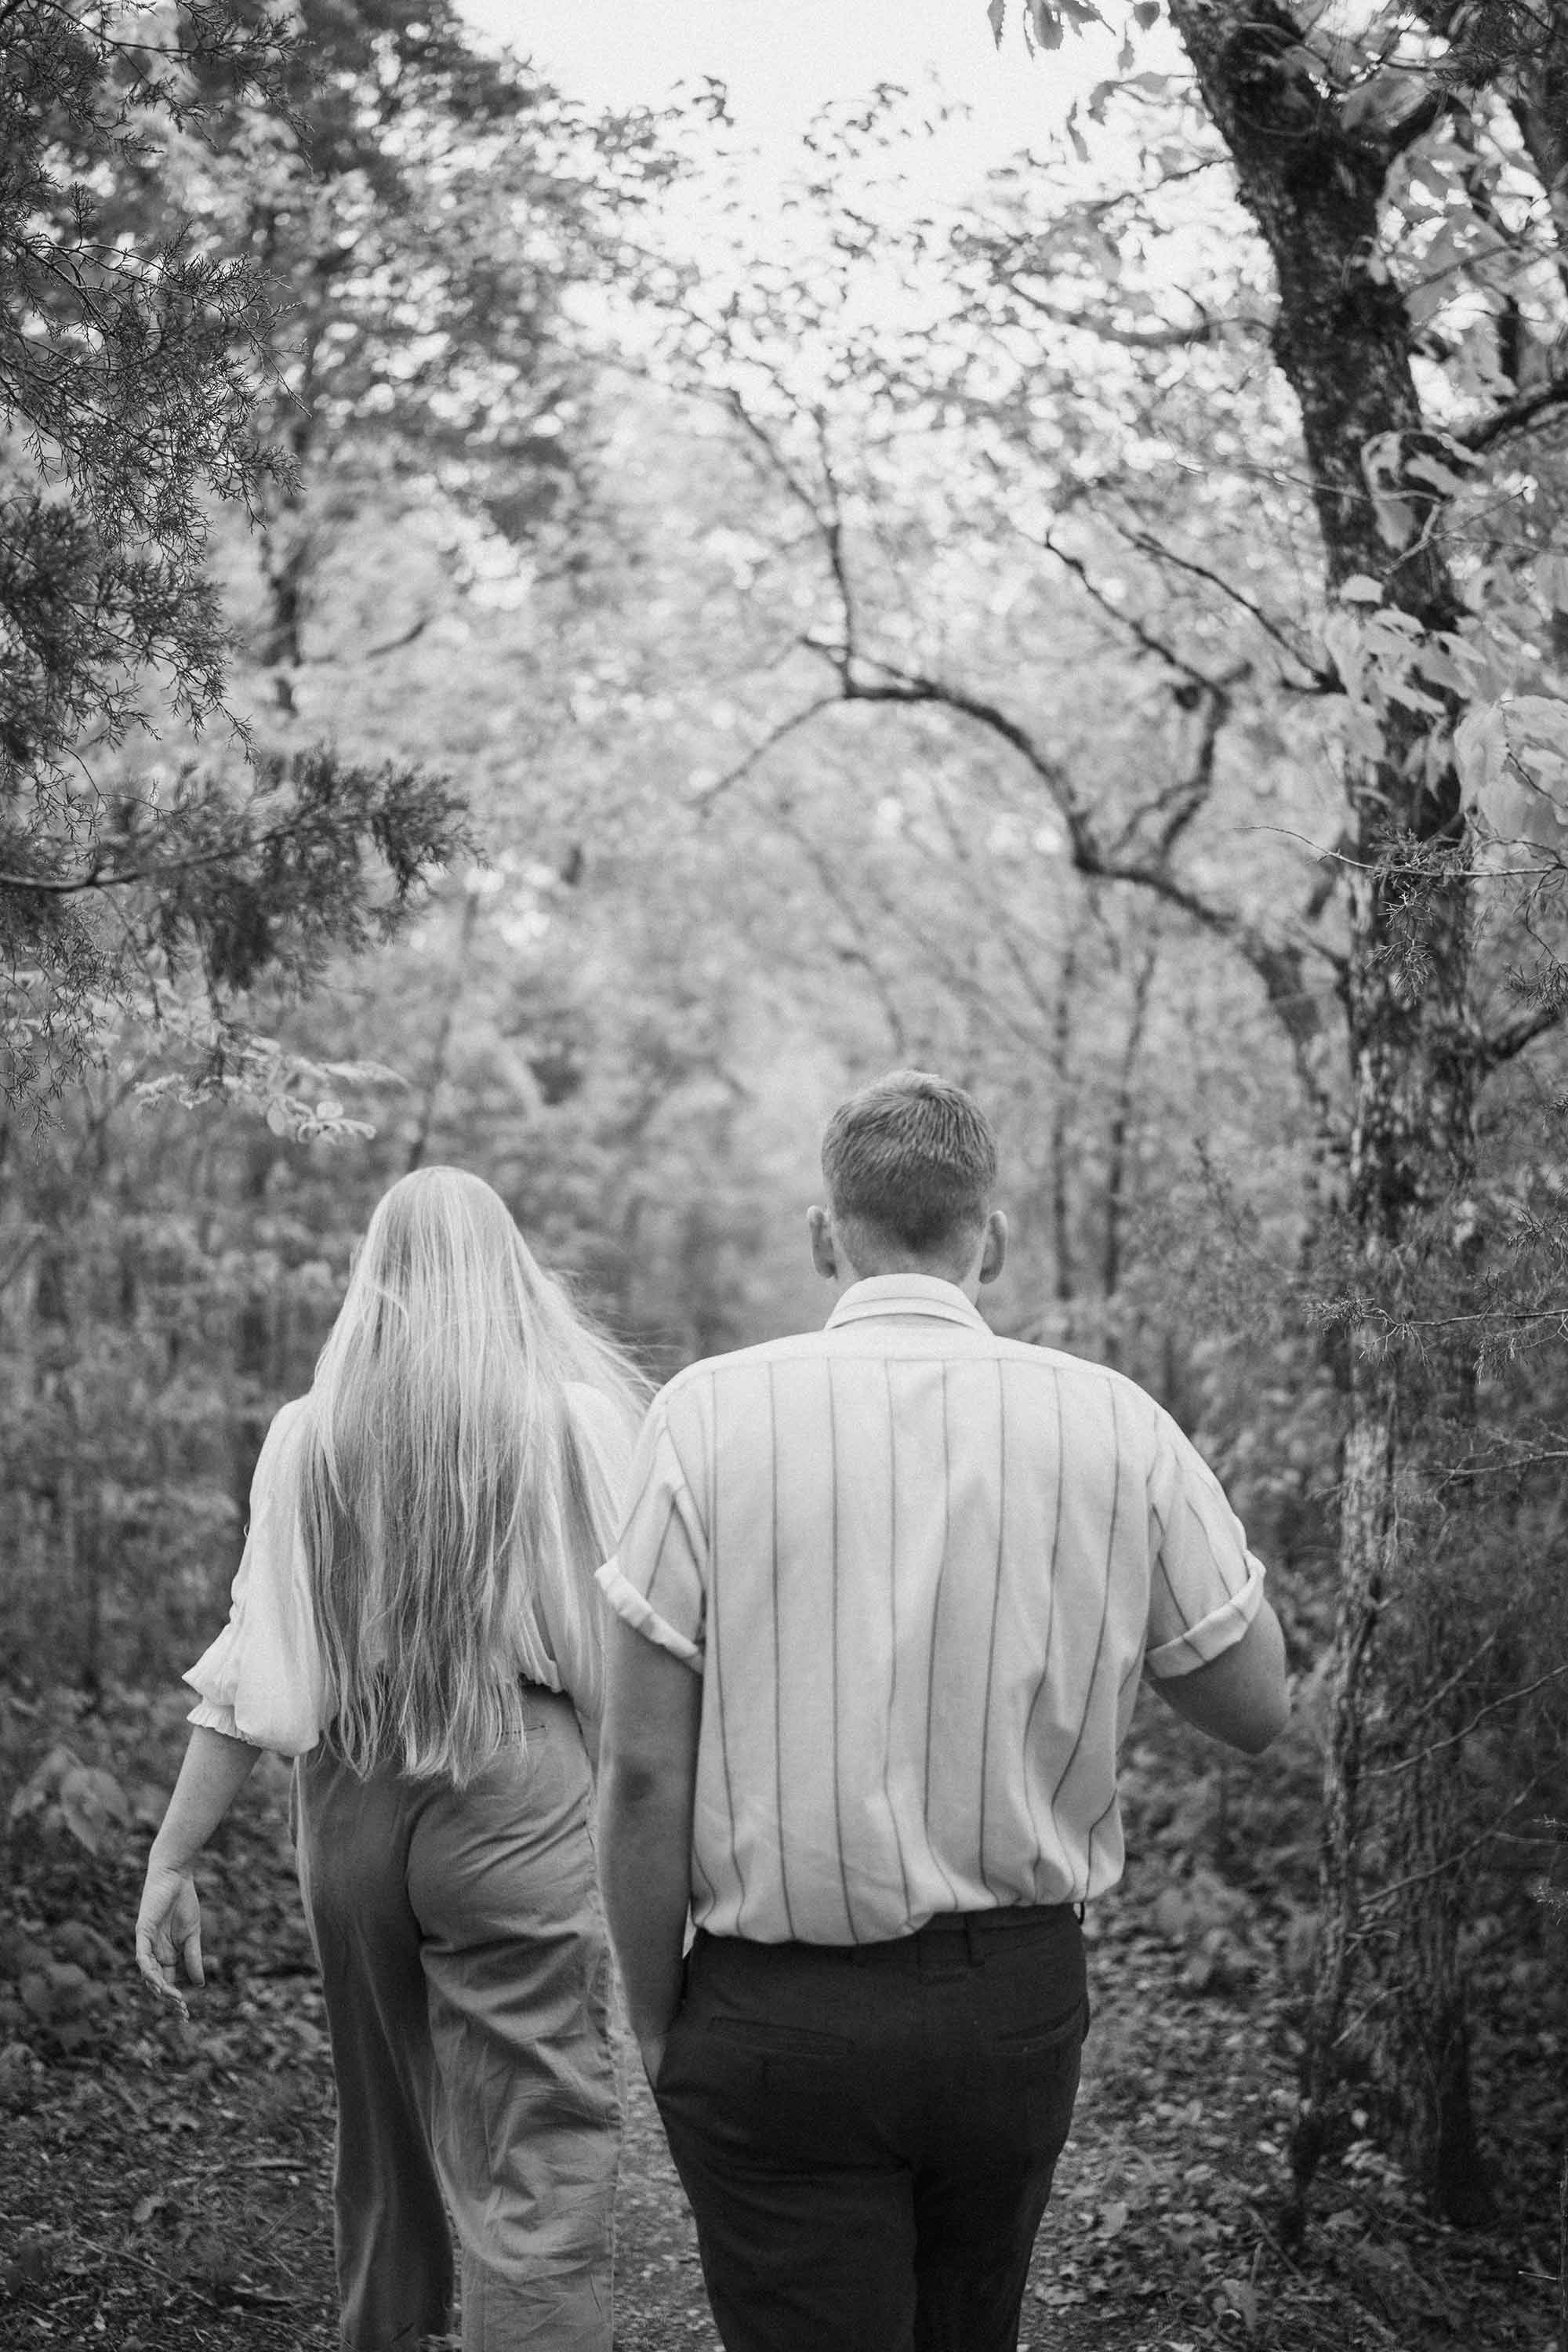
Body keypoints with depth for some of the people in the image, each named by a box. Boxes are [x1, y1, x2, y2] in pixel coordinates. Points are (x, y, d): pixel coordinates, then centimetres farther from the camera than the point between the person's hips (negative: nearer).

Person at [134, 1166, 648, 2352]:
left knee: (383, 2120, 22)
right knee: (537, 2161, -1)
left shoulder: (310, 1434, 3)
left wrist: (174, 1856, 7)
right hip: (518, 1801, -3)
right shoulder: (578, 1419, -4)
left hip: (352, 1807, 4)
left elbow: (252, 1669, 1)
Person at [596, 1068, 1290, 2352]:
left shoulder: (711, 1414, -10)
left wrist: (655, 2022, 2)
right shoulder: (1118, 1426, -6)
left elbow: (645, 1774, -10)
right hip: (1021, 2003, 3)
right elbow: (1257, 1706, 5)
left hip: (779, 2017, -3)